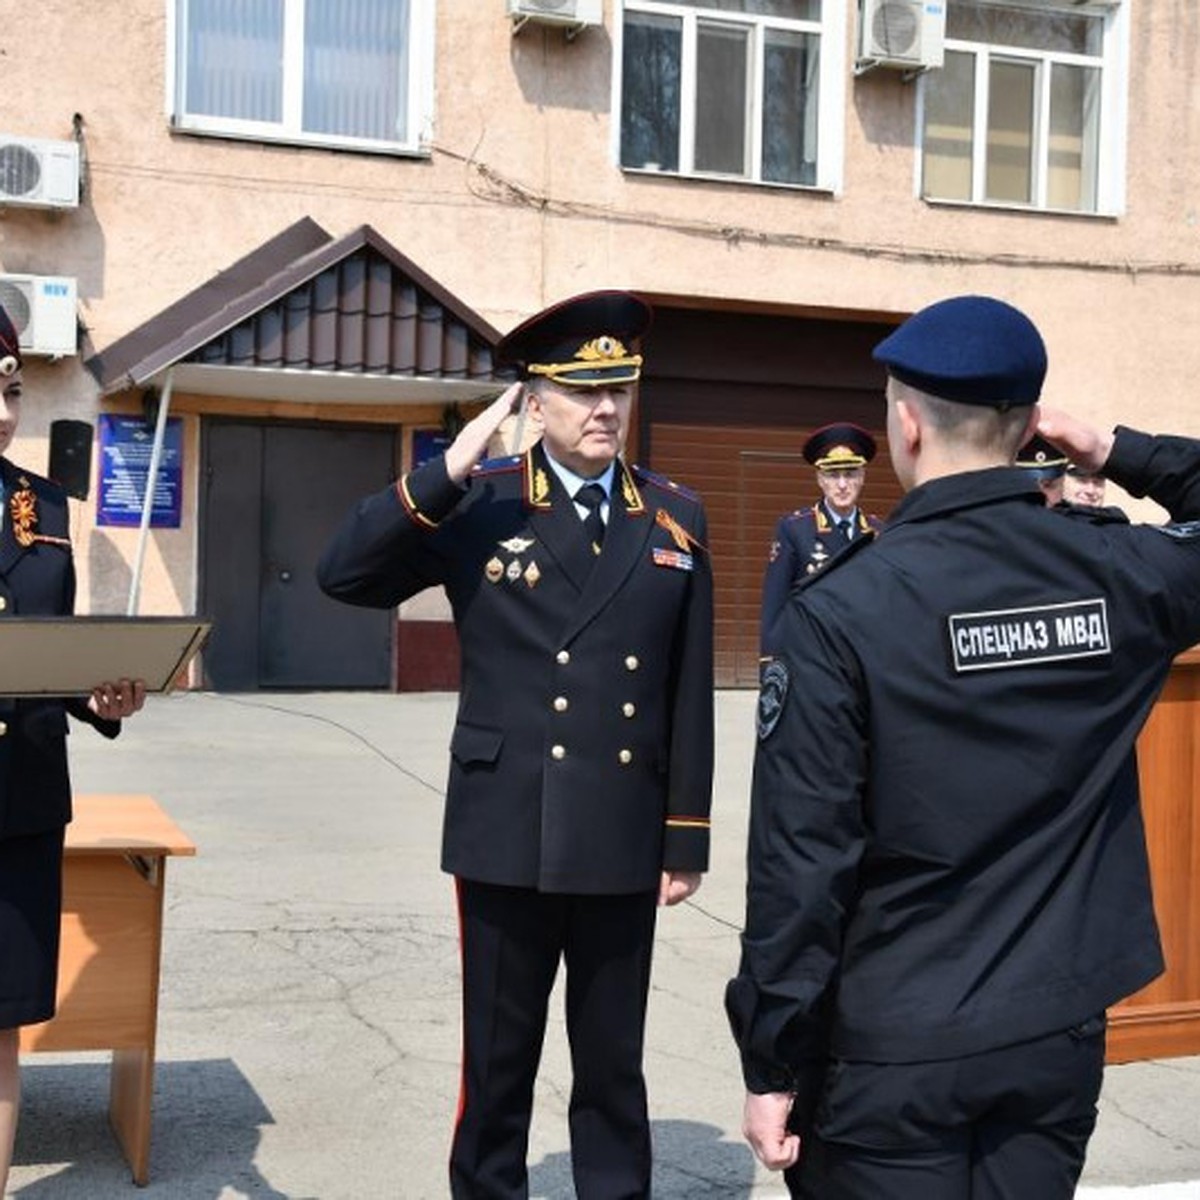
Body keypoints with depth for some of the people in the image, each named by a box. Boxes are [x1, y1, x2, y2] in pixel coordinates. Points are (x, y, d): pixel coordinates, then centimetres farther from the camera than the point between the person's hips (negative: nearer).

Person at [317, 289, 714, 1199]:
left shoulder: (676, 518, 5)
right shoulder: (477, 506, -1)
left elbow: (690, 696, 5)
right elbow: (344, 576, -13)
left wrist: (688, 838, 4)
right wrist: (446, 473, -20)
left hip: (623, 842, 2)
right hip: (509, 836, -2)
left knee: (613, 1066, 14)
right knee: (498, 1064, 12)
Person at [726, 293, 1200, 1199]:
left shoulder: (842, 611, -16)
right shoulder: (1119, 572, -5)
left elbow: (802, 860, -15)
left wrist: (773, 1067, -6)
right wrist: (1122, 455, 6)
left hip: (892, 1051, -4)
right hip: (1060, 1034, 5)